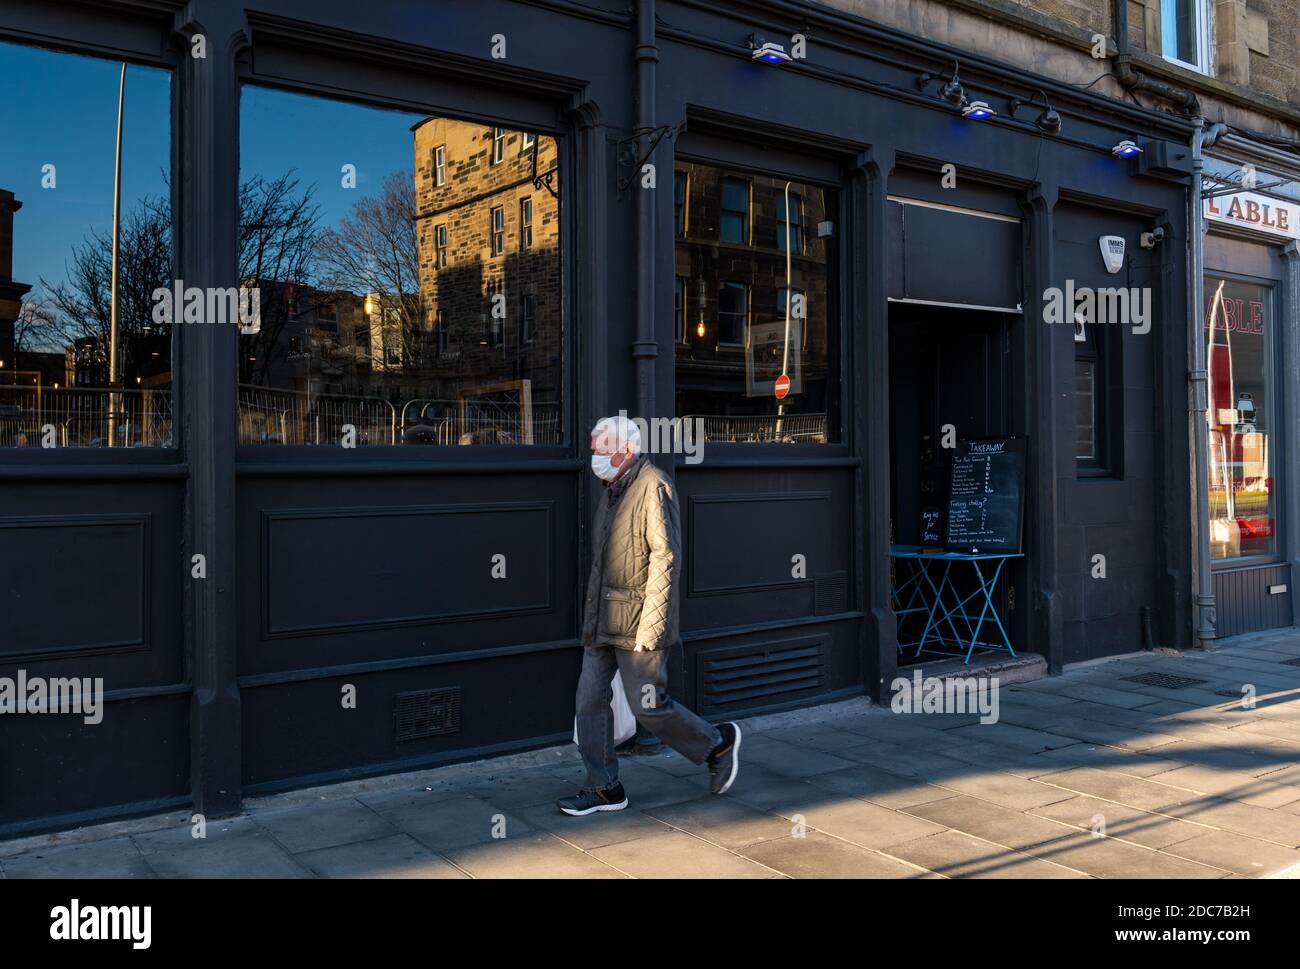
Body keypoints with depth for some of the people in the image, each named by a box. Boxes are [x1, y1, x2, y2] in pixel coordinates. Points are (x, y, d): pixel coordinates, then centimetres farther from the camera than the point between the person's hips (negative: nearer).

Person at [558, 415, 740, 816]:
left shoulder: (653, 486, -14)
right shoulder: (611, 491, 15)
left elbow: (666, 558, -19)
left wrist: (651, 625, -21)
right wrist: (591, 618, 19)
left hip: (637, 622, -9)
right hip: (602, 622, 9)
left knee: (649, 707, -1)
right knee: (590, 700, 7)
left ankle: (718, 743, 21)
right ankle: (604, 788, 18)